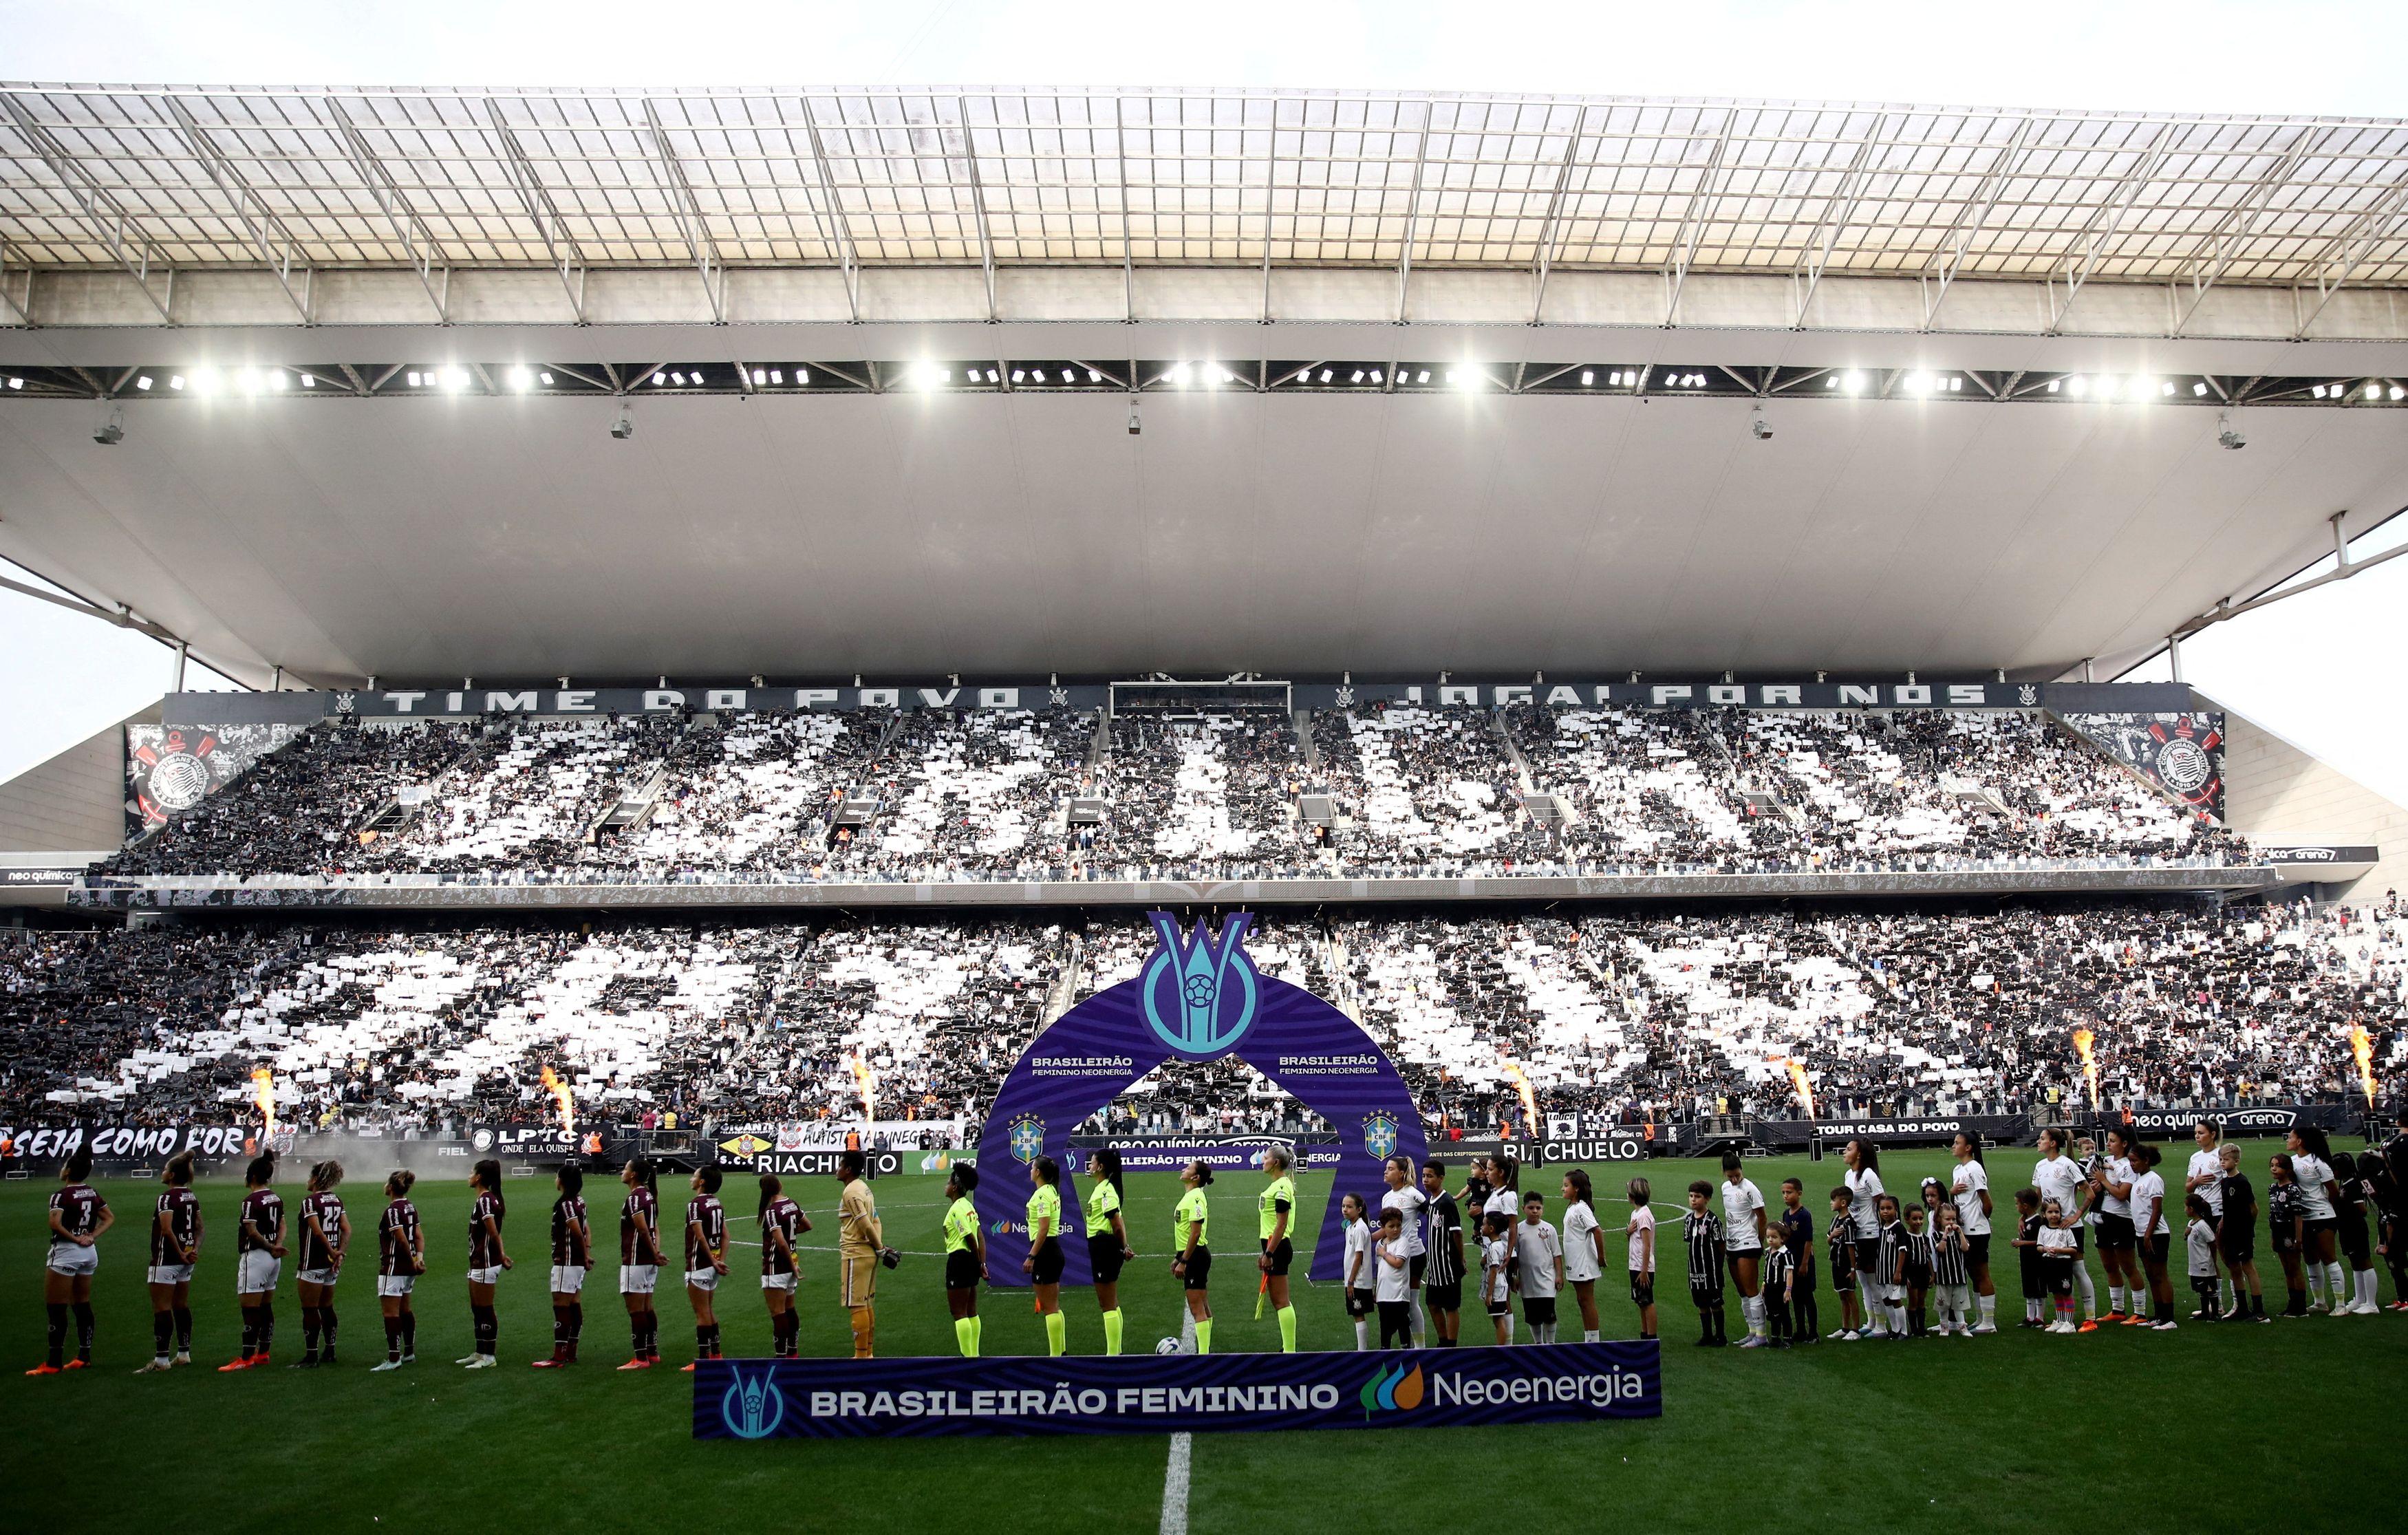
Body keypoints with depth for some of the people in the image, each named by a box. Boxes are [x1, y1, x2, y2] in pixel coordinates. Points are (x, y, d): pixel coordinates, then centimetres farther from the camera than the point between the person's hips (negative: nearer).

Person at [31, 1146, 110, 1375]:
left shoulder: (61, 1195, -13)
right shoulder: (93, 1193, 8)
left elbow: (55, 1223, -27)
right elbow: (110, 1219, 12)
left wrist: (75, 1238, -15)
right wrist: (91, 1236, 2)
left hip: (65, 1253, -7)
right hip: (90, 1253, 7)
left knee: (56, 1309, -1)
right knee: (82, 1306, 14)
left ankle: (54, 1362, 0)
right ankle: (84, 1357, 18)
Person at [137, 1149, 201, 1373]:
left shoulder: (167, 1197, -16)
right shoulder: (193, 1197, 10)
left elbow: (167, 1229, -24)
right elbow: (198, 1228, 8)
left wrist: (180, 1253, -16)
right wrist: (195, 1250, -2)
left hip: (167, 1259, -8)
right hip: (186, 1261, 9)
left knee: (161, 1308, -4)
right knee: (181, 1306, 15)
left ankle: (161, 1360, -4)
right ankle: (184, 1353, 21)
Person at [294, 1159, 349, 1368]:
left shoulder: (310, 1202, -14)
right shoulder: (337, 1200, 9)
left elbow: (318, 1232, -22)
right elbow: (347, 1230, 3)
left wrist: (332, 1252, -14)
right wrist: (340, 1253, -4)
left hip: (313, 1264, -8)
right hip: (331, 1265, 8)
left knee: (310, 1310, -1)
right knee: (327, 1307, 16)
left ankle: (311, 1356, 1)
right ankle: (330, 1352, 22)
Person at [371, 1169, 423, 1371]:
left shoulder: (392, 1210, -17)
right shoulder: (411, 1207, 10)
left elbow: (402, 1239, -22)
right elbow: (419, 1235, 6)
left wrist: (412, 1261, -11)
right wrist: (420, 1256, -6)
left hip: (393, 1267, -9)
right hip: (407, 1270, 9)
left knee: (390, 1312, -7)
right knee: (404, 1310, 18)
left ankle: (393, 1359, -8)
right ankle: (409, 1353, 26)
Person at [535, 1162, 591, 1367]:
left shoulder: (565, 1204, -17)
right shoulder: (579, 1201, 11)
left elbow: (578, 1233, -20)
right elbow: (587, 1230, 14)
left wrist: (585, 1255, -7)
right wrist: (587, 1253, 6)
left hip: (566, 1263, -9)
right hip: (577, 1263, 9)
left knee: (561, 1307, -6)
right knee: (575, 1306, 12)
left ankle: (558, 1357, -5)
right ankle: (571, 1353, 18)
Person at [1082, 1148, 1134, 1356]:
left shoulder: (1105, 1191, -18)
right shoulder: (1102, 1188, 14)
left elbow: (1117, 1225, -19)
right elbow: (1119, 1223, 18)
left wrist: (1123, 1248, -7)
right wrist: (1124, 1247, 13)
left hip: (1103, 1246, -11)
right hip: (1101, 1247, 11)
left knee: (1108, 1305, -5)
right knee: (1111, 1304, 15)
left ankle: (1113, 1354, -1)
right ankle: (1115, 1351, 22)